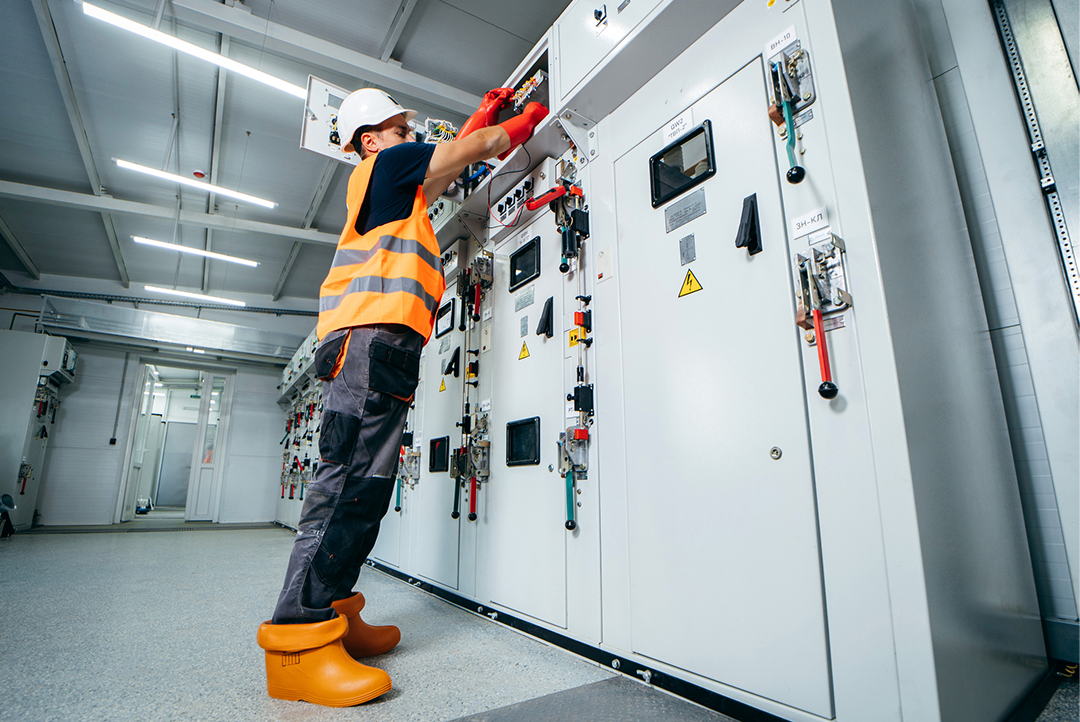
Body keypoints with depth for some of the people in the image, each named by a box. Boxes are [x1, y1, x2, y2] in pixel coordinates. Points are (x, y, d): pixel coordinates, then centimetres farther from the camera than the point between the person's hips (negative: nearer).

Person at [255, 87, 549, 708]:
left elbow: (451, 162, 44)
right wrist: (530, 119, 30)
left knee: (367, 483, 6)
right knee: (351, 477, -17)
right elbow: (479, 148, 12)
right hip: (371, 335, -10)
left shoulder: (397, 185, 35)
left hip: (382, 343, 10)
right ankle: (297, 640, -15)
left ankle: (332, 613, 12)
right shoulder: (385, 165, 10)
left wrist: (486, 113, 50)